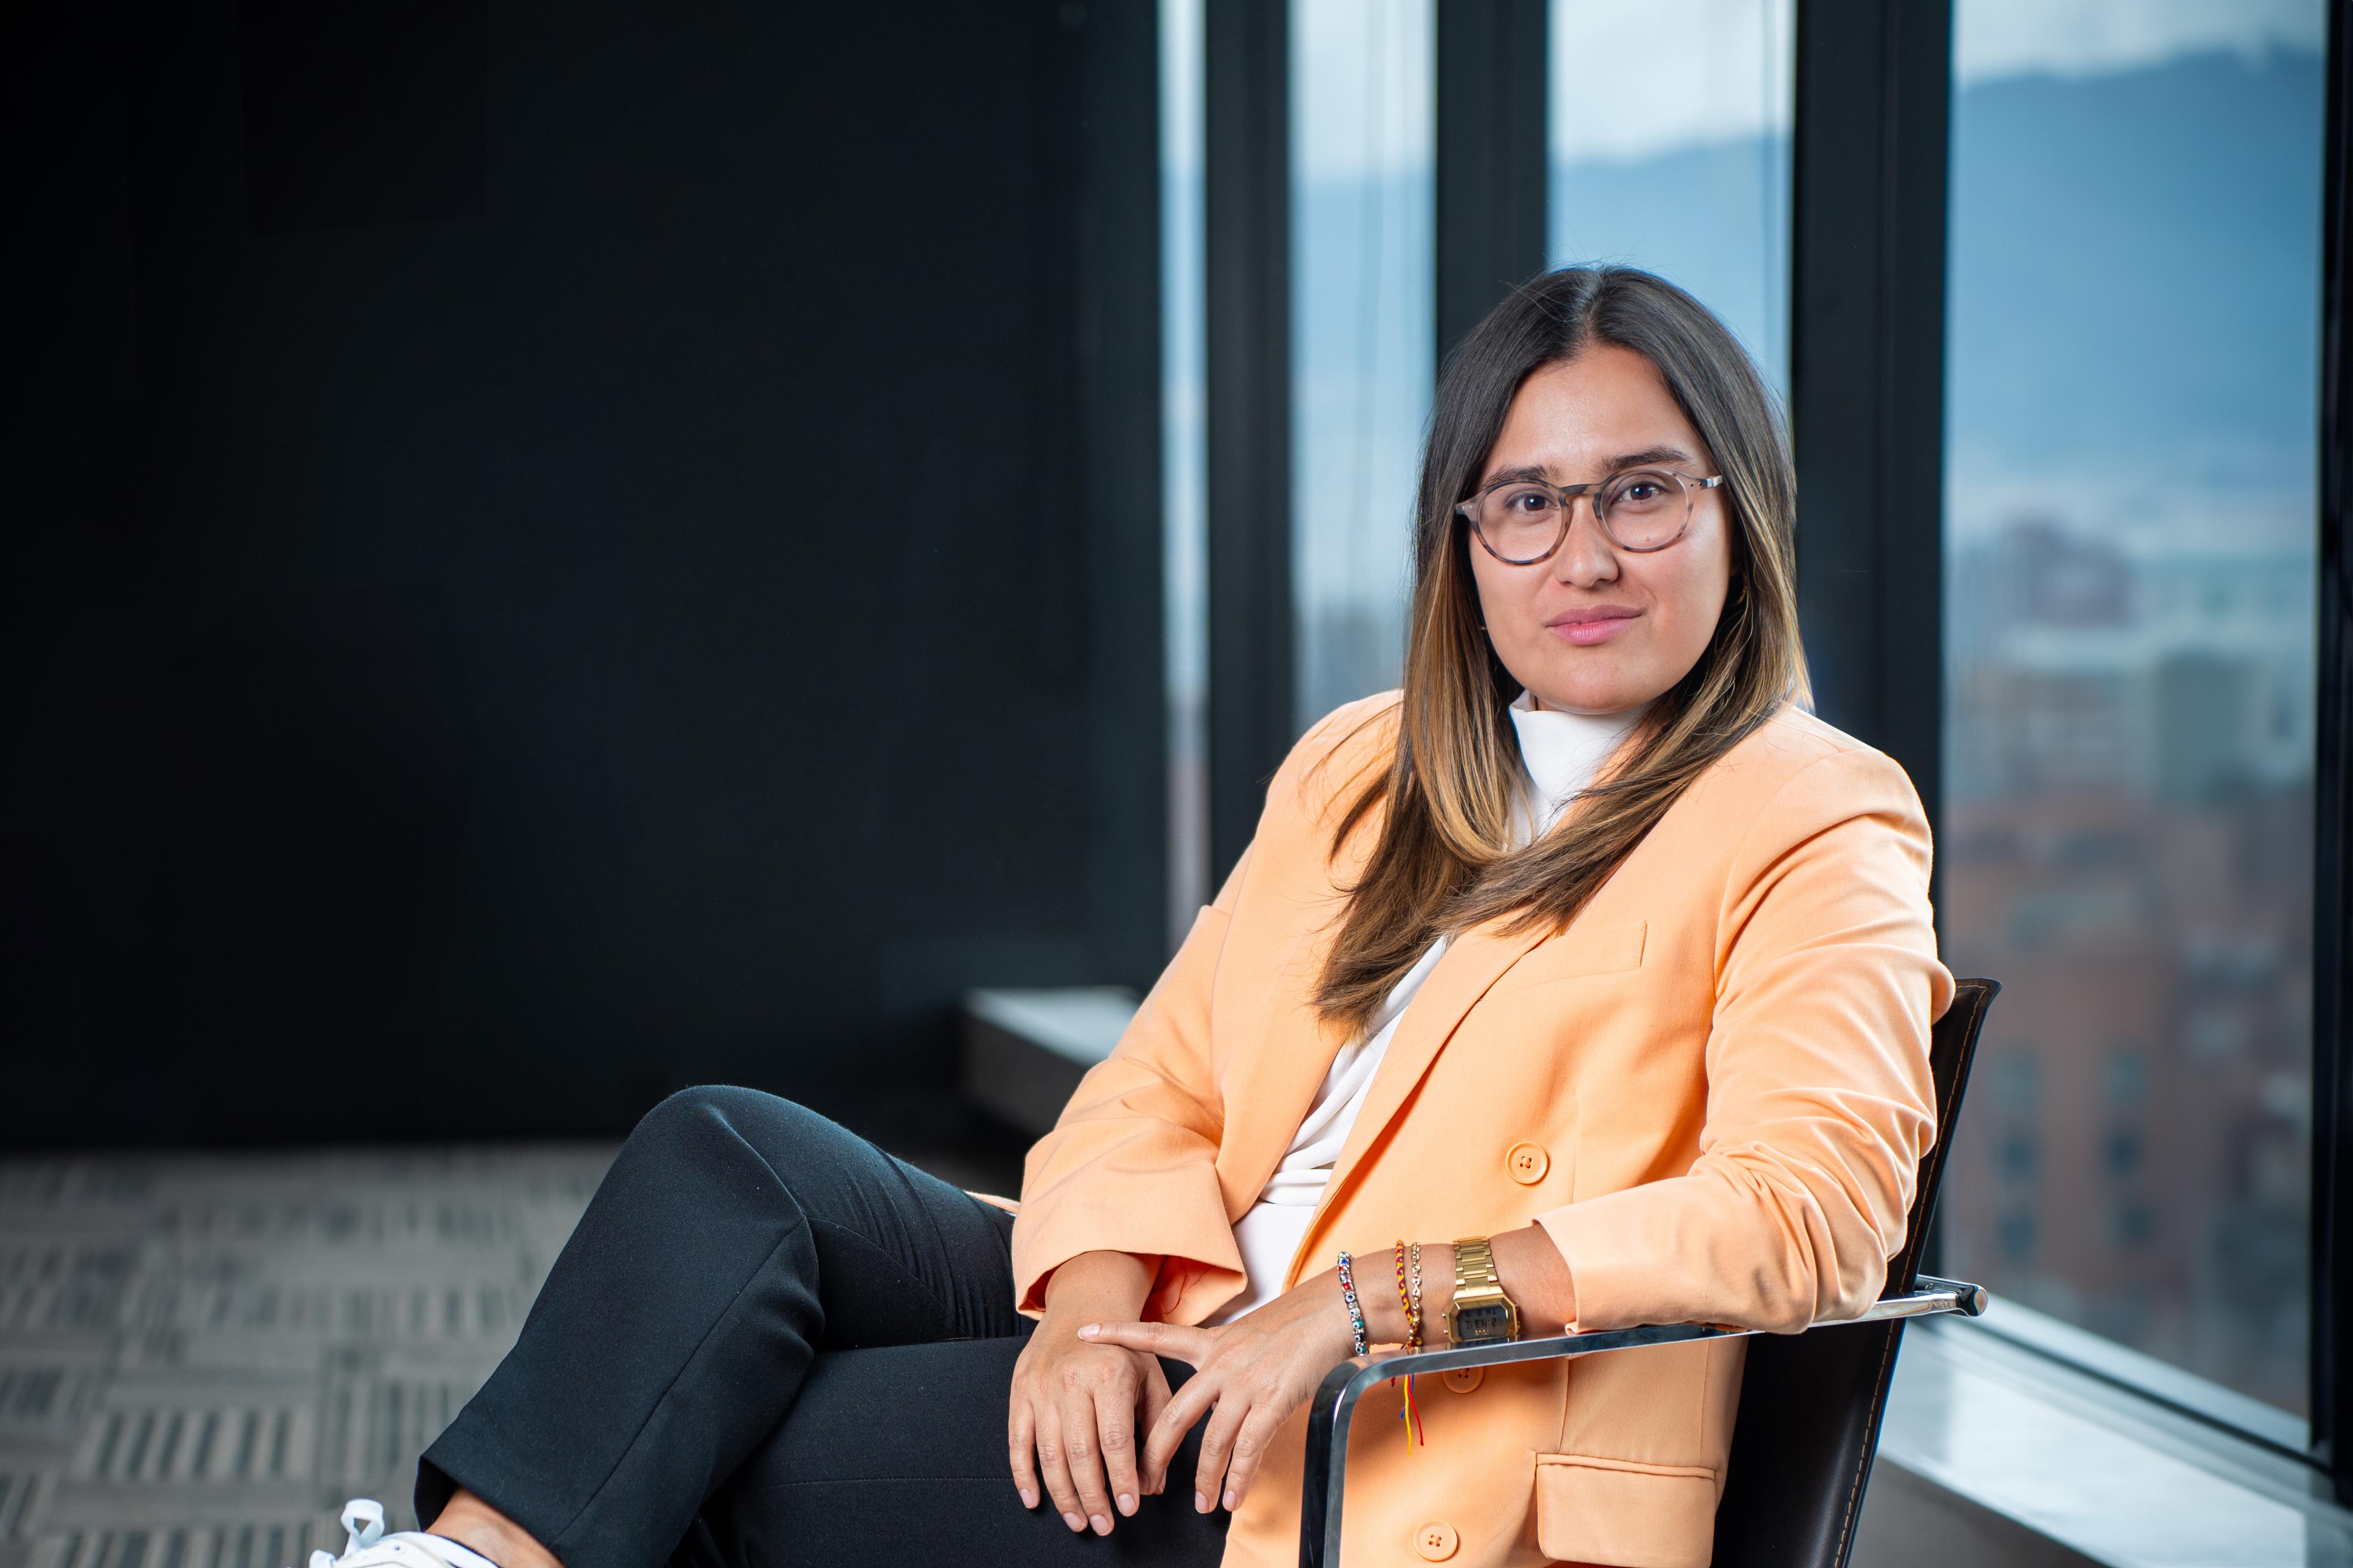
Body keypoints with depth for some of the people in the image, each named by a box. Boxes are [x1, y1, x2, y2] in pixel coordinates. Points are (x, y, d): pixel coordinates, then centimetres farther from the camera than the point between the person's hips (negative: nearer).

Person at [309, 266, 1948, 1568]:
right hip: (1179, 1352, 7)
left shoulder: (1815, 823, -3)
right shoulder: (1361, 772, 17)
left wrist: (1364, 1297, -23)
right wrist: (1096, 1305, -10)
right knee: (727, 1154, -14)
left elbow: (1810, 1204, -18)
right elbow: (1158, 1086, 12)